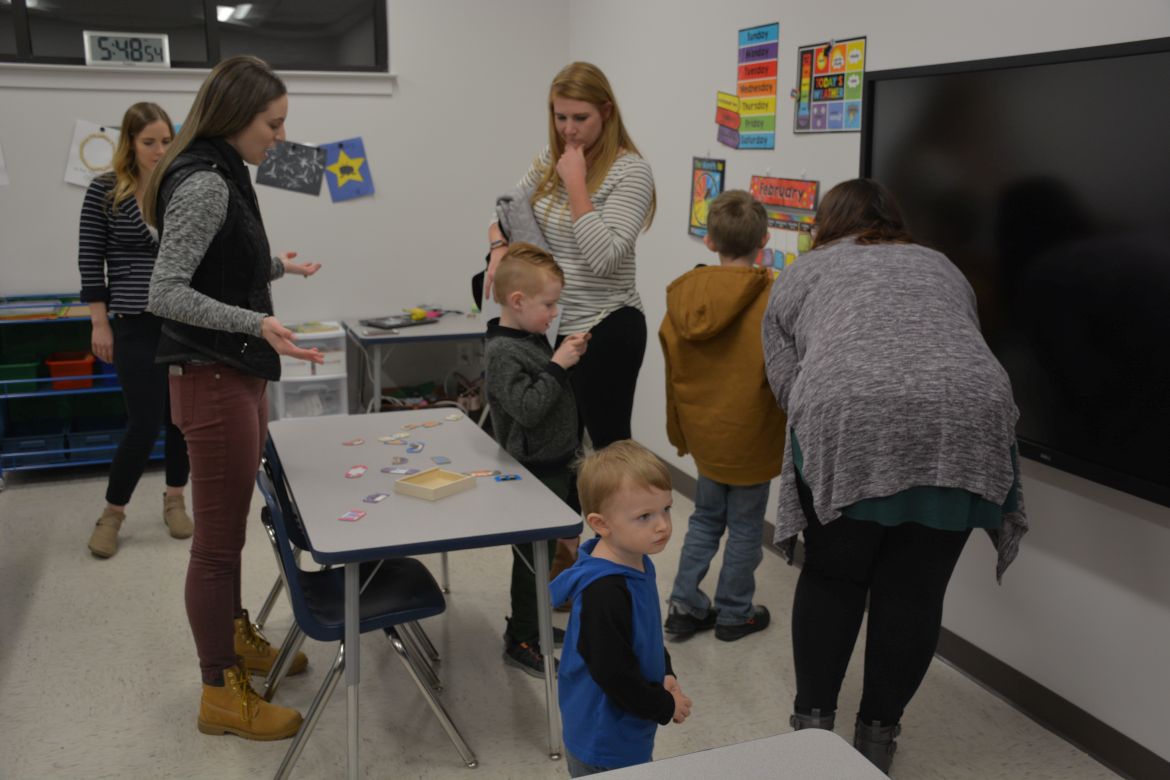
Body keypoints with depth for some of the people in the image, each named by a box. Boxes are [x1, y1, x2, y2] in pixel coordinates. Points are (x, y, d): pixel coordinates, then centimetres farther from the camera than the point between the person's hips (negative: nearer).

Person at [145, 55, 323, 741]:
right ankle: (222, 694, 14)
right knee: (219, 539, 1)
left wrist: (274, 265, 28)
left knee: (231, 527, 22)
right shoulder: (204, 183, -18)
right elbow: (165, 292, -23)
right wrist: (257, 323, -32)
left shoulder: (224, 176, 11)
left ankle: (237, 638, 39)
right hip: (213, 380, -10)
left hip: (239, 376, 10)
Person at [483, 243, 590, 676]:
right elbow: (527, 408, -28)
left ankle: (531, 625, 36)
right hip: (533, 474, -9)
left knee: (542, 555, 20)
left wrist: (568, 358, 6)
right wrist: (557, 364, -25)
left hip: (553, 467, 9)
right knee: (533, 559, 0)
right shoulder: (502, 352, -20)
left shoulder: (534, 340, 8)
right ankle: (521, 643, 14)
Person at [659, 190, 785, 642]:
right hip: (751, 436, -4)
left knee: (705, 518, 21)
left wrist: (680, 431, 15)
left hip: (703, 432, 5)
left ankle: (685, 607, 24)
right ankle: (734, 614, 26)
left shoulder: (683, 296, -5)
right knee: (744, 527, 12)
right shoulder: (775, 298, -19)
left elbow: (672, 372, 3)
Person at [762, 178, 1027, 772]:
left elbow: (786, 381, 16)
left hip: (847, 420, -2)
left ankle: (812, 722, 20)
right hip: (966, 419, 3)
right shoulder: (941, 268, 32)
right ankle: (877, 735, 22)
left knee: (832, 576, 15)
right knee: (914, 588, 13)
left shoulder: (801, 274, 23)